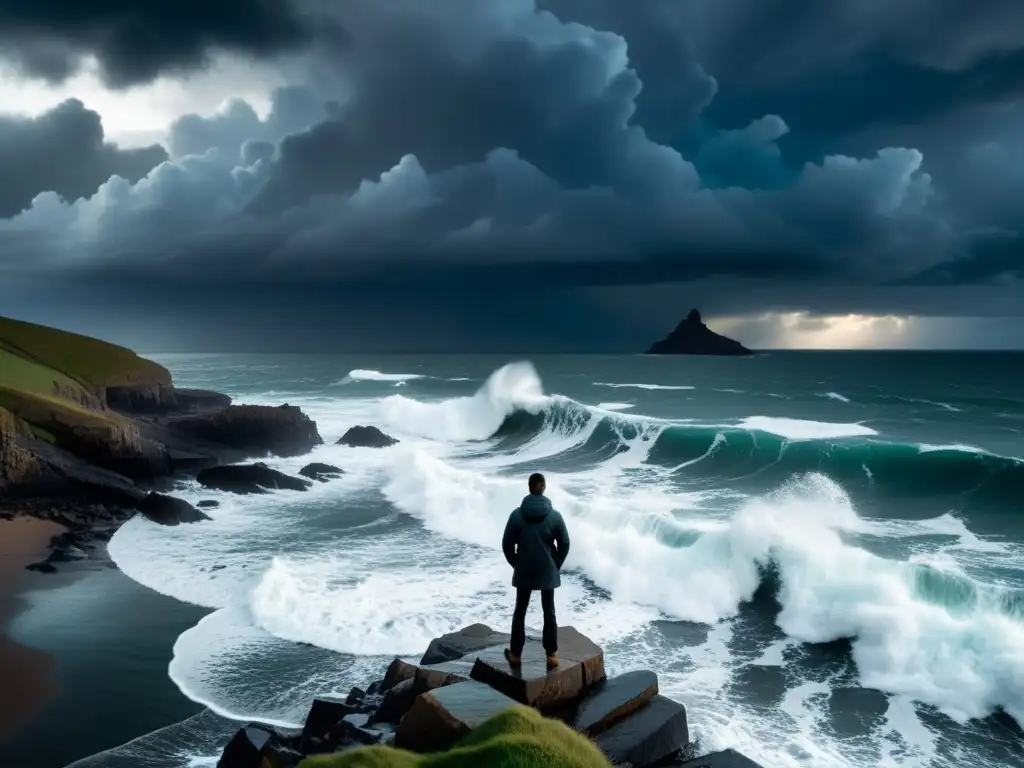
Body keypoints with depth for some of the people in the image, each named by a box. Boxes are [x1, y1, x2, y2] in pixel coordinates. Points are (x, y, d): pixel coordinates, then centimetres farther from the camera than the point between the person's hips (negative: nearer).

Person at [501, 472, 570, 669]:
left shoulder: (517, 515, -9)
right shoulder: (554, 515, -9)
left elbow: (507, 545, -5)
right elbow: (564, 544, -4)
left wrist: (516, 565, 10)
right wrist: (555, 565, 10)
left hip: (523, 572, 0)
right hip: (548, 572, 0)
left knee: (520, 612, 13)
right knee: (549, 612, 10)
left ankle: (516, 654, 20)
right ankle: (552, 655, 14)